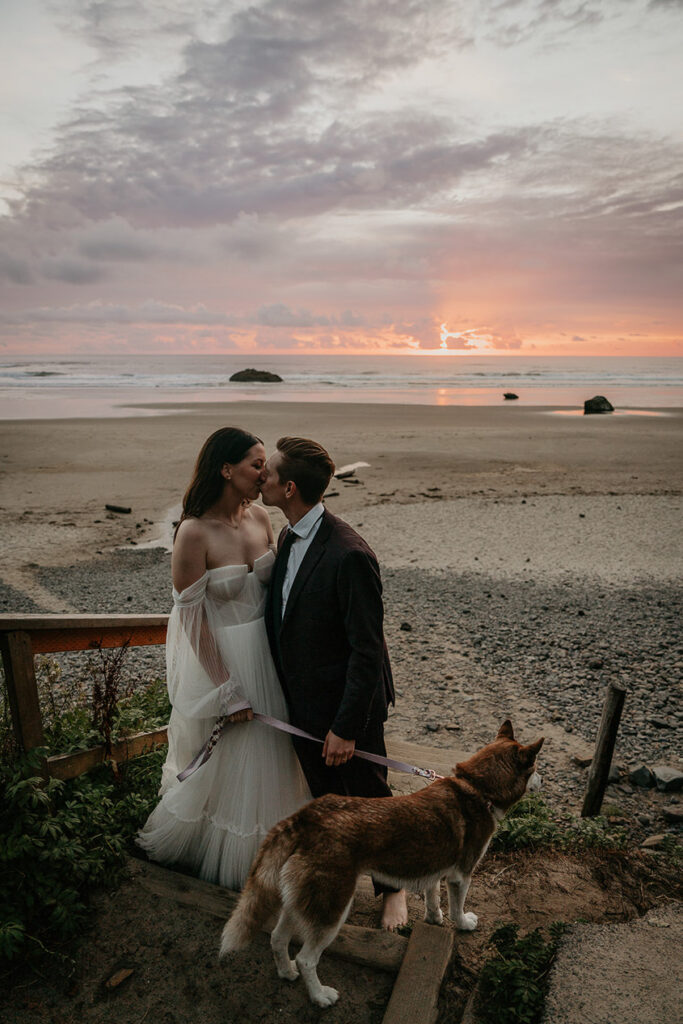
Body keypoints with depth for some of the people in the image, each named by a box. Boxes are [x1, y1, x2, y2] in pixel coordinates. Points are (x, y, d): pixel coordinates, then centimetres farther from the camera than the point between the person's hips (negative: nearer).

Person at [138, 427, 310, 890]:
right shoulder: (194, 533, -21)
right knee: (229, 762, 14)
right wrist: (228, 692, -15)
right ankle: (230, 855, 42)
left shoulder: (260, 517, -3)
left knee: (273, 755, 21)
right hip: (221, 659, -6)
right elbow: (192, 618, -18)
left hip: (268, 655, 6)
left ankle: (269, 847, 47)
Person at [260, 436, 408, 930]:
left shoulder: (349, 555, -29)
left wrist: (347, 726, -20)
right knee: (325, 797, 25)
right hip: (304, 703, 8)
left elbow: (367, 649, -24)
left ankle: (393, 887, 41)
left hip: (347, 704, -7)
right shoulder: (289, 537, -1)